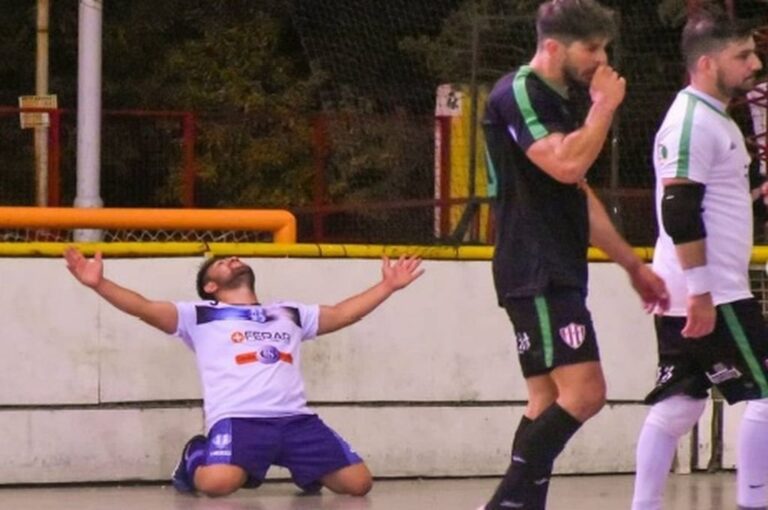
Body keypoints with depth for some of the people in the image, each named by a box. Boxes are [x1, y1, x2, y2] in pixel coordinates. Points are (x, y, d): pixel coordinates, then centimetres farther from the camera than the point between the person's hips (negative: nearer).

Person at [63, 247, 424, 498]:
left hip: (295, 419, 4)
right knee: (217, 482, -35)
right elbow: (146, 309, 4)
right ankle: (196, 459, 6)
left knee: (357, 482, -10)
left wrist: (387, 286, 33)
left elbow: (341, 314, 35)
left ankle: (302, 469, 23)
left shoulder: (289, 314, 29)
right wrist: (99, 284, -10)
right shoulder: (202, 316, 15)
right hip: (238, 419, -4)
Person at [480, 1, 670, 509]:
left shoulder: (560, 103, 20)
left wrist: (633, 264, 26)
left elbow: (580, 196, 26)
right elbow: (566, 165, -25)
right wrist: (605, 108, -11)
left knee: (551, 402, 7)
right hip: (535, 273, -10)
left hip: (559, 275, 10)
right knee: (584, 392, -17)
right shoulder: (518, 94, -10)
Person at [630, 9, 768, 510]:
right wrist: (701, 292, -23)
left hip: (697, 295, 10)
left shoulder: (714, 119, 19)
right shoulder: (693, 120, -14)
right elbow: (679, 211, -21)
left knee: (677, 404, 8)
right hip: (709, 295, -10)